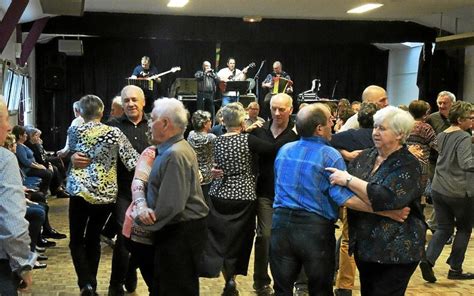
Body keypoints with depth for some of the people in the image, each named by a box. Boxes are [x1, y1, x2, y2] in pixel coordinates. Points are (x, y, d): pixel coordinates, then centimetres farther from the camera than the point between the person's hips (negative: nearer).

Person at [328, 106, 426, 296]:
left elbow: (386, 199, -27)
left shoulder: (408, 165, -13)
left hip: (396, 251, -7)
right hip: (364, 245, 7)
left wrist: (348, 180, -24)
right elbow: (341, 185, 9)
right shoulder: (366, 156, 6)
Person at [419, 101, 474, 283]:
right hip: (458, 192, -6)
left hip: (438, 189, 7)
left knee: (444, 228, 12)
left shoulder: (441, 135, 9)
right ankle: (455, 269, 16)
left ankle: (428, 260, -9)